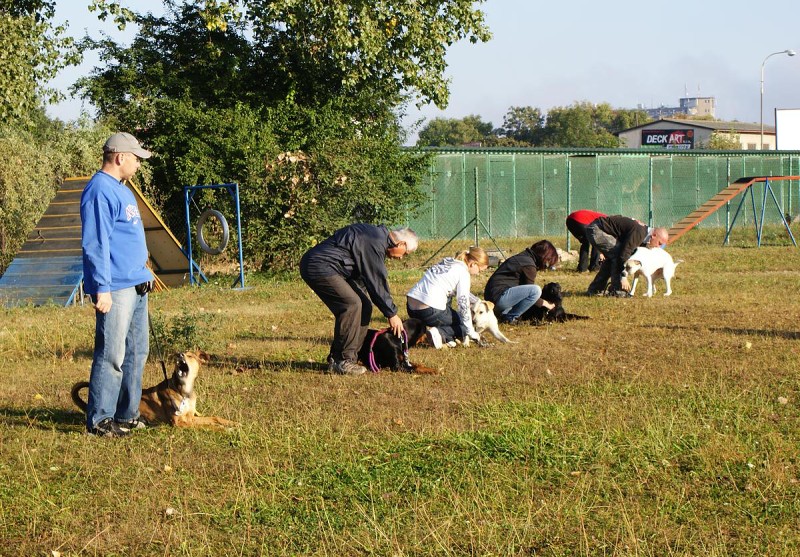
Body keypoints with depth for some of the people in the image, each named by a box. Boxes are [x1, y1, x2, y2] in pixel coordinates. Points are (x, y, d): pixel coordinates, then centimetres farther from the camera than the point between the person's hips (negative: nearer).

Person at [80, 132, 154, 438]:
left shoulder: (121, 190, 19)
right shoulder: (100, 191, -13)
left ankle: (126, 414, 21)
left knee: (137, 352, 13)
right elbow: (95, 244, -19)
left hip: (137, 286, 10)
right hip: (116, 288, -10)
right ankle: (99, 420, -3)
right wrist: (102, 289, -22)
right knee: (111, 355, -8)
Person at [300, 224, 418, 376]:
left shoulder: (377, 234, 15)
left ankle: (337, 358, 10)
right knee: (352, 304, -19)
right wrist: (391, 314, -6)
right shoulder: (376, 244, -18)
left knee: (363, 306, 7)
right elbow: (377, 282, -15)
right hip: (319, 266, -11)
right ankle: (342, 362, -14)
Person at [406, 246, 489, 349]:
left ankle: (448, 338, 15)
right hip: (430, 311, -7)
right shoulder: (463, 273, -5)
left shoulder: (447, 261, 19)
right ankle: (440, 333, -10)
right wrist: (471, 333, -2)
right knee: (465, 325, 16)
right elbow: (463, 303, -7)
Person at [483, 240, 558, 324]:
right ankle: (509, 318, -9)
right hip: (499, 297, -10)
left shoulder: (523, 257, 18)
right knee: (536, 290, -21)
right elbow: (530, 291, -6)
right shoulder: (529, 265, -13)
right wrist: (544, 303, 9)